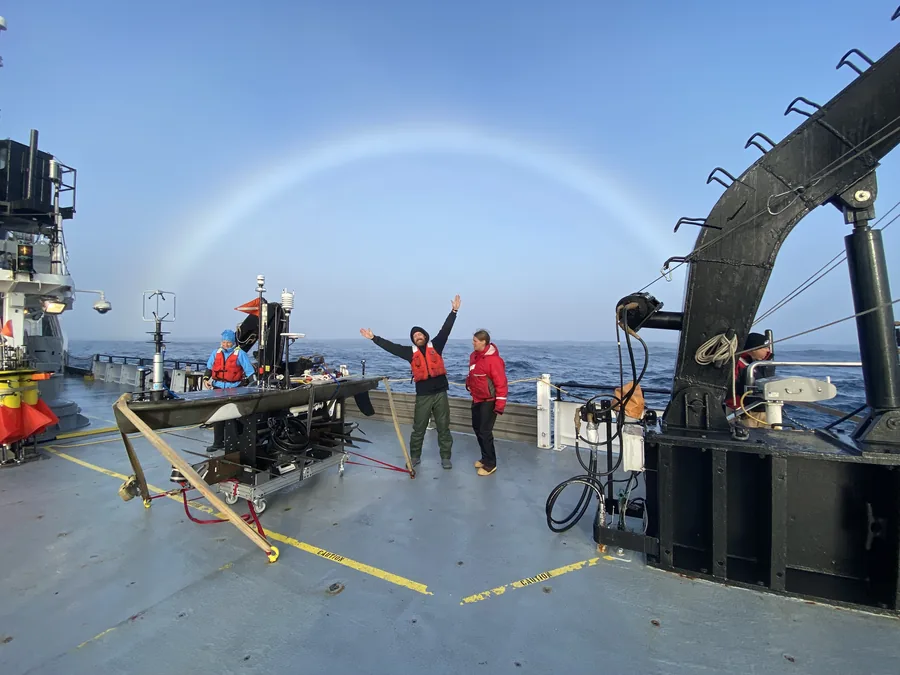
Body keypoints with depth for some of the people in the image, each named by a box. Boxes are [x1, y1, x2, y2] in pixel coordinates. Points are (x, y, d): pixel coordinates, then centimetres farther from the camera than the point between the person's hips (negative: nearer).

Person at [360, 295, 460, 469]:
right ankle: (414, 456, 27)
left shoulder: (435, 346, 3)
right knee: (418, 428, 10)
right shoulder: (410, 352, 5)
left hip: (440, 393, -1)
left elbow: (445, 330, -1)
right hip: (423, 395, 1)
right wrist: (374, 338, 1)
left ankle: (445, 457, 20)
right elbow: (391, 347, 4)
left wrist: (454, 311, -6)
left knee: (443, 427, 8)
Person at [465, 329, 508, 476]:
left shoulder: (493, 359, -23)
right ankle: (485, 458, 33)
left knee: (485, 432, -6)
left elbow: (501, 383, -24)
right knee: (477, 428, 17)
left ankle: (490, 464, 10)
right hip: (477, 399, 9)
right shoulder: (474, 355, 3)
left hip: (489, 401, -9)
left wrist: (500, 404, -24)